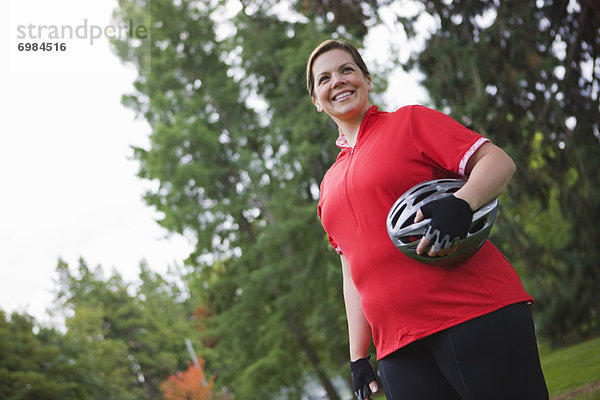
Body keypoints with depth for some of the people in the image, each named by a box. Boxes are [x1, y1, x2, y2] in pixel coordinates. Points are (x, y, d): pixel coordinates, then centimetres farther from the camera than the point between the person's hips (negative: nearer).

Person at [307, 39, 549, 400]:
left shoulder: (409, 120, 7)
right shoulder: (331, 183, 23)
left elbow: (499, 162, -2)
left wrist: (460, 204, -23)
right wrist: (358, 357, 16)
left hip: (475, 312, -5)